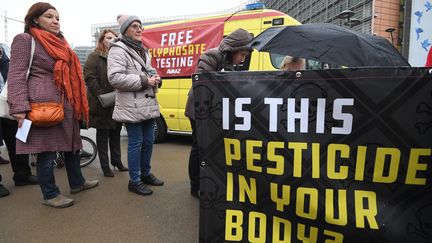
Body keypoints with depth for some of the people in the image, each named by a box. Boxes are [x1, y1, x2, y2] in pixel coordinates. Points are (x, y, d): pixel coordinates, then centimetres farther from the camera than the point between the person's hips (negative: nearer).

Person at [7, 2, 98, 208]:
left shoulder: (60, 43, 21)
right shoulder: (25, 39, -2)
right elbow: (17, 75, -11)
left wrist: (77, 104, 19)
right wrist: (20, 108, -20)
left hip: (67, 105, 8)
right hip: (44, 105, -8)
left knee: (72, 144, 15)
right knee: (47, 151, 0)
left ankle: (77, 183, 31)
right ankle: (50, 195, 15)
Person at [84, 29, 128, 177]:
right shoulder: (94, 57, -2)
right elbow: (89, 78, -12)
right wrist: (101, 96, -20)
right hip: (102, 104, -5)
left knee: (116, 133, 15)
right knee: (103, 135, 6)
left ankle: (116, 160, 29)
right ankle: (105, 166, 16)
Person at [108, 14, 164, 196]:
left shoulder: (142, 50, 19)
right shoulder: (118, 50, -9)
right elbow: (115, 78, -21)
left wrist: (155, 78, 4)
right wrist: (143, 81, -19)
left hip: (148, 104, 9)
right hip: (132, 106, -8)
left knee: (149, 141, 14)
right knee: (136, 143, -2)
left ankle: (145, 174, 31)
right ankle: (134, 181, 13)